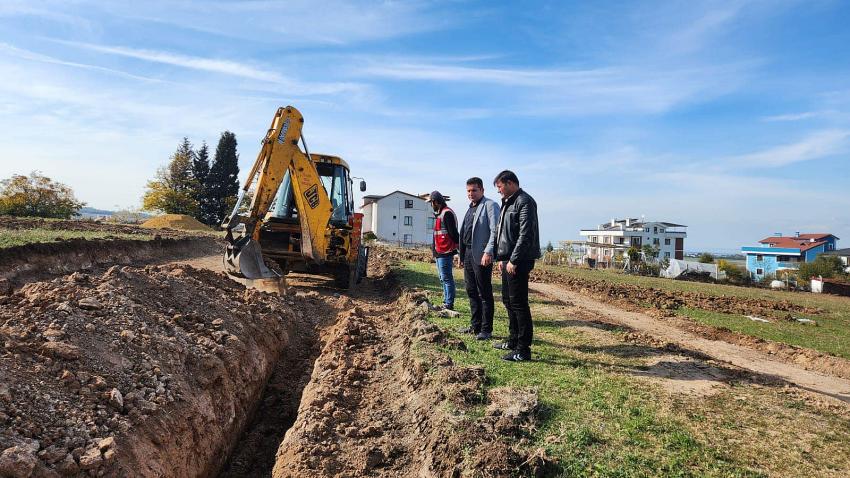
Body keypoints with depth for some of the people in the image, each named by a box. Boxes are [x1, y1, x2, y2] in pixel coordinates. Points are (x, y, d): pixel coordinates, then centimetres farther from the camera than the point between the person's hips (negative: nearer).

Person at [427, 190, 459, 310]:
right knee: (444, 278, 16)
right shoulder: (439, 214, 18)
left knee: (447, 278, -7)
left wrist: (457, 246, -17)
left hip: (445, 252, -11)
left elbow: (453, 232, -19)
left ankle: (449, 304, -2)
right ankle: (446, 302, 24)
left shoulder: (447, 213, -14)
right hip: (439, 252, 11)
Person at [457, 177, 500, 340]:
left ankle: (486, 329, 7)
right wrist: (461, 254, 17)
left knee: (484, 294, -1)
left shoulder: (490, 205, -6)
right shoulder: (470, 208, 19)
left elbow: (495, 231, -15)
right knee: (472, 292, 14)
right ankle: (476, 325, 25)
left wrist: (488, 252, -22)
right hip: (467, 254, 9)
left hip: (481, 256, -9)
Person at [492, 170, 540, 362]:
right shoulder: (508, 203, 19)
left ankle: (523, 349, 0)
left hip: (518, 261, -10)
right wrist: (501, 258, 17)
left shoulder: (524, 202, -12)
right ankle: (514, 340, 29)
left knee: (518, 303, -7)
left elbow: (525, 235, -20)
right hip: (508, 260, 10)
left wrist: (514, 260, -21)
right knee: (508, 301, 16)